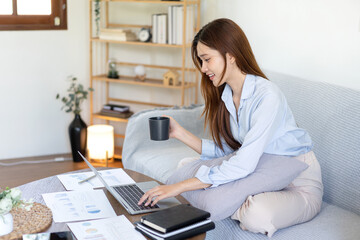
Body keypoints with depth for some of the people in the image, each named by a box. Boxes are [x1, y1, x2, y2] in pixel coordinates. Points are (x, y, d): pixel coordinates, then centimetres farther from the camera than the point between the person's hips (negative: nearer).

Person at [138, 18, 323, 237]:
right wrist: (179, 132, -6)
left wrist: (179, 187, -32)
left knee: (256, 214, -39)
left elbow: (244, 164, -33)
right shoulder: (224, 96, 1)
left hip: (299, 185, -7)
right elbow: (223, 151, 3)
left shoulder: (267, 96, -26)